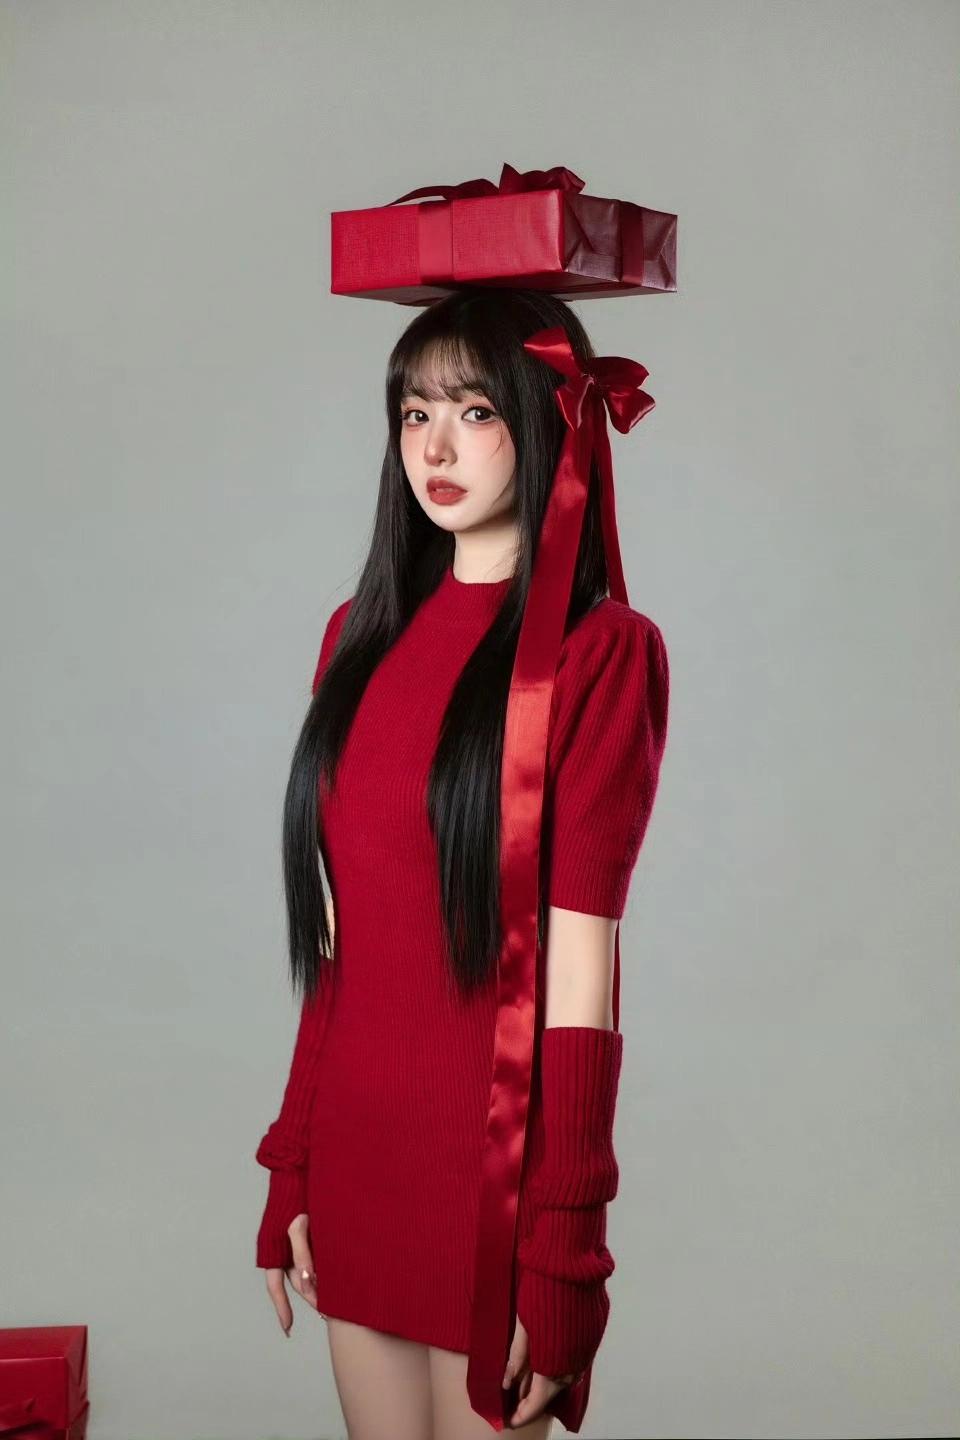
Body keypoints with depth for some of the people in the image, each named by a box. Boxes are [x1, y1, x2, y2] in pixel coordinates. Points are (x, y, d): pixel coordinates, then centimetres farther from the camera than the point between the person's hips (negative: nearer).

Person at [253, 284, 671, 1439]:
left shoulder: (599, 651, -10)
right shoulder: (364, 632, 8)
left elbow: (579, 967, -13)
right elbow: (338, 935, 10)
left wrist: (555, 1252, -14)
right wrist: (293, 1166, 8)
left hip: (492, 1147, -5)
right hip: (355, 1146, 5)